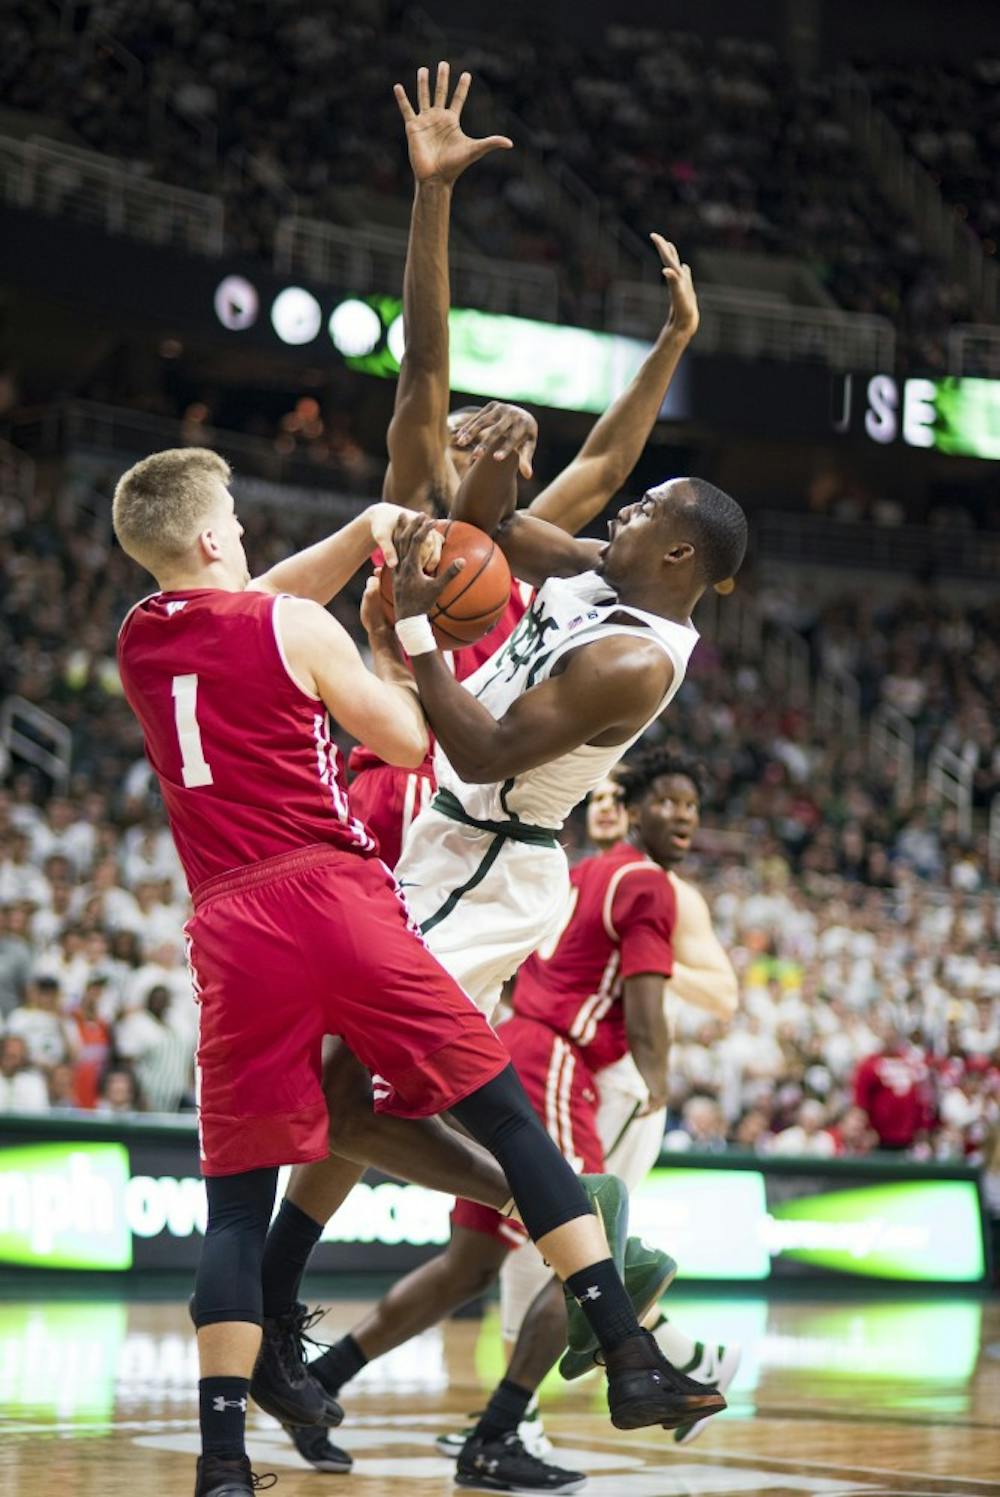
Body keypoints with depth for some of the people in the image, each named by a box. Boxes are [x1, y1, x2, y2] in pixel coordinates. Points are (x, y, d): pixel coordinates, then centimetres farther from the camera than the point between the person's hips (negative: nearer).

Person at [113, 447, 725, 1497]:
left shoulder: (137, 641, 14)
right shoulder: (295, 628, 0)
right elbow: (409, 742, 9)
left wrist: (364, 530, 23)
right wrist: (388, 645, 25)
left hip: (229, 929, 4)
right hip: (335, 897, -4)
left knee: (237, 1200, 6)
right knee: (506, 1116, 3)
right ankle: (632, 1361, -1)